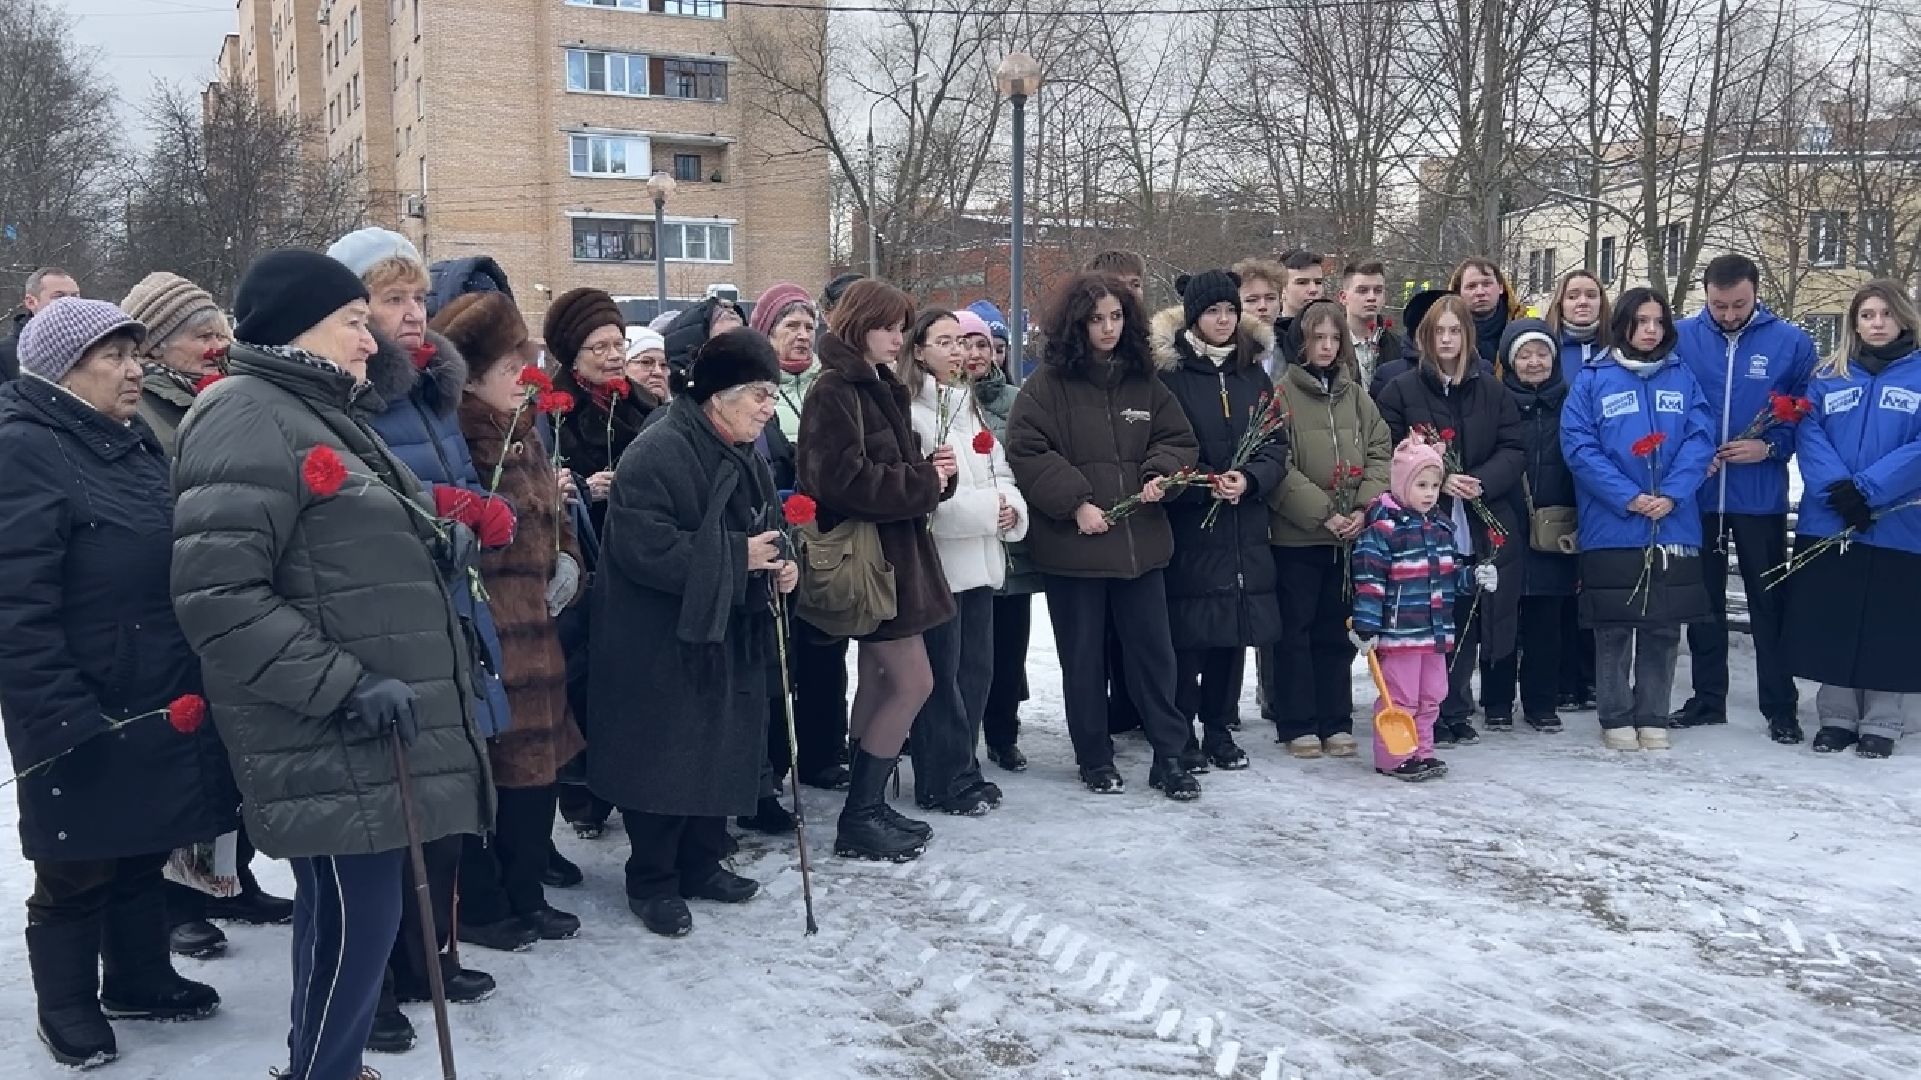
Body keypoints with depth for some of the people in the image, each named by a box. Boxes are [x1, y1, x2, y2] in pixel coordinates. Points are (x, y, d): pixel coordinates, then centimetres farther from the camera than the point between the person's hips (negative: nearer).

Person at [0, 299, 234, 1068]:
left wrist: (195, 686, 14)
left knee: (143, 850, 19)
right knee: (78, 866, 8)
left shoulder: (135, 444, 11)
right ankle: (66, 1007, 26)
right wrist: (64, 721, -24)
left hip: (160, 705, 8)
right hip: (82, 721, -8)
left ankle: (139, 979, 36)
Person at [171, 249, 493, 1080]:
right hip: (331, 742, -10)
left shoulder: (324, 414, 19)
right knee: (356, 918, -4)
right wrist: (344, 684, -23)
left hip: (370, 734, 10)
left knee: (342, 915, 18)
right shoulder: (245, 417, -13)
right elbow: (217, 595, -22)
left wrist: (440, 545, 6)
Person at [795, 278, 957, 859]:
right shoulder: (834, 391, -14)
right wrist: (926, 482, -15)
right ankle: (858, 820, 2)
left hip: (894, 550, 10)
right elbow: (845, 479, -24)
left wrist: (933, 469, 0)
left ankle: (868, 807, 22)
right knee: (913, 682, -7)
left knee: (880, 683, 13)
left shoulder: (882, 387, 15)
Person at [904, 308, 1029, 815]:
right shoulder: (909, 412, -11)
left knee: (977, 669, 12)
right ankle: (944, 780, 10)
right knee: (942, 674, -1)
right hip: (938, 560, -8)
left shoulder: (969, 406, 17)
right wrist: (987, 508, -15)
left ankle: (963, 768, 24)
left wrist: (1011, 507, -4)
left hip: (980, 559, 8)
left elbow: (999, 469, 17)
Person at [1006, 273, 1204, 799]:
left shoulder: (1144, 381, 9)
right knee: (1083, 655, 8)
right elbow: (1026, 452, -10)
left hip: (1140, 540, 3)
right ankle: (1095, 759, 21)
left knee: (1153, 648, 6)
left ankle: (1169, 755, 17)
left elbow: (1179, 439, 14)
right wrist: (1076, 503, -15)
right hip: (1073, 542, -3)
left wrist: (1162, 474, -7)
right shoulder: (1047, 384, -4)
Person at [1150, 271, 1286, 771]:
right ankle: (1181, 736, 9)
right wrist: (1207, 485, -18)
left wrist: (1248, 479, -10)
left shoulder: (1254, 374, 11)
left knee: (1234, 633, 9)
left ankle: (1219, 730, 22)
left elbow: (1276, 443, 8)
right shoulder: (1169, 374, -4)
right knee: (1188, 635, -3)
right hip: (1188, 526, -5)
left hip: (1244, 528, 5)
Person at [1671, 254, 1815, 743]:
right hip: (1696, 494, 1)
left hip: (1760, 497, -1)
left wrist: (1770, 447, -15)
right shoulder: (1680, 338, -2)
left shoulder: (1791, 342, -3)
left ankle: (1781, 708, 13)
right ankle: (1707, 698, 23)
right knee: (1702, 599, 11)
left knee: (1769, 603, 4)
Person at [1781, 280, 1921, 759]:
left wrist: (1867, 488, -17)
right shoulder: (1828, 376, 10)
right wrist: (1837, 488, -16)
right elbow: (1808, 434, -1)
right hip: (1828, 525, 2)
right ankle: (1837, 715, 19)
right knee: (1829, 624, 6)